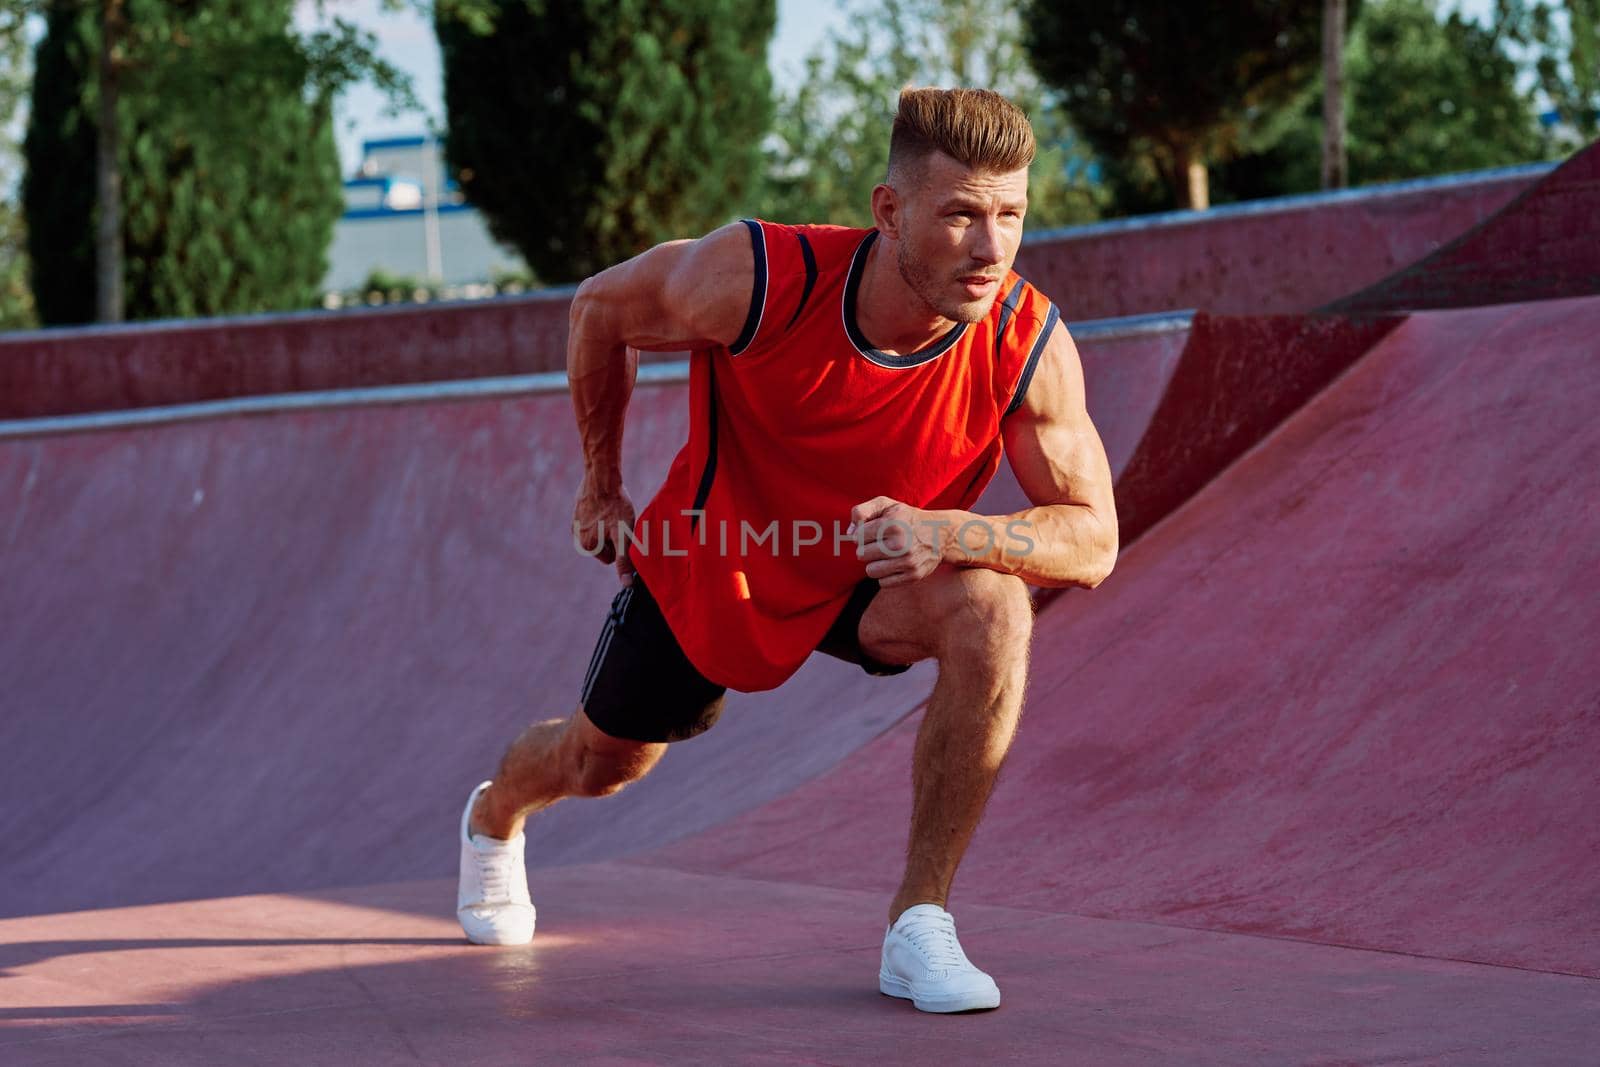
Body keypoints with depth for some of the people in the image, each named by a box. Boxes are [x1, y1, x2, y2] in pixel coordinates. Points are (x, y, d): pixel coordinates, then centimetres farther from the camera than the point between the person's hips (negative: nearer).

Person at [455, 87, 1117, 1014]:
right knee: (602, 763, 19)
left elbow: (1094, 540, -24)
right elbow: (602, 308, -13)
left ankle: (920, 922, -20)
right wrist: (602, 484, -1)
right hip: (712, 561, 0)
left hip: (877, 576, 0)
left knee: (992, 611, -32)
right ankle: (496, 816, 60)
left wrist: (942, 531, -43)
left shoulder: (1030, 347, -31)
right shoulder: (755, 279, -35)